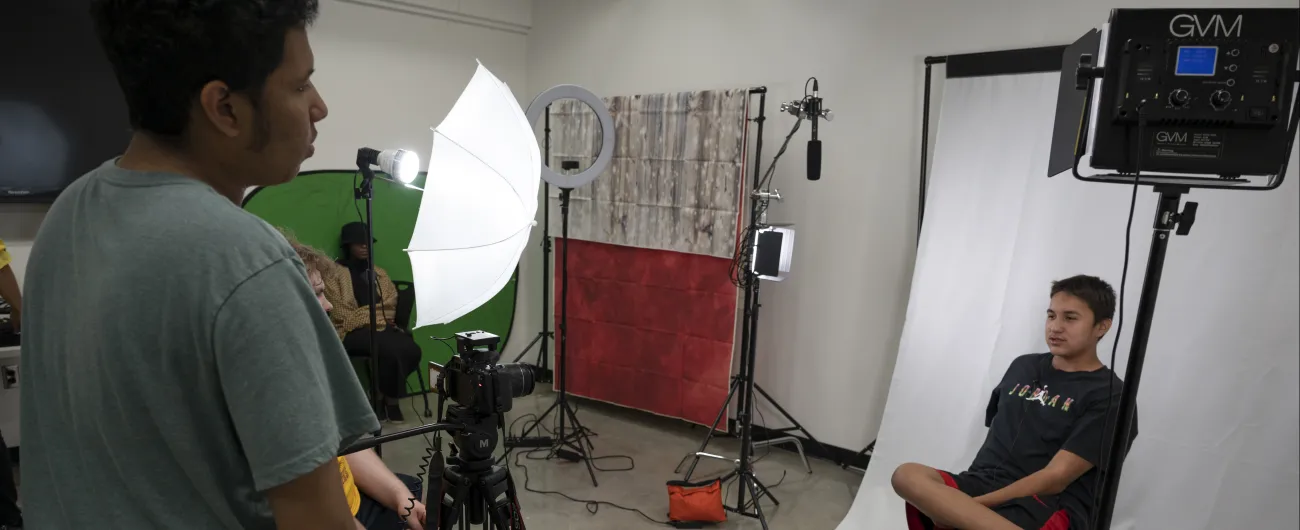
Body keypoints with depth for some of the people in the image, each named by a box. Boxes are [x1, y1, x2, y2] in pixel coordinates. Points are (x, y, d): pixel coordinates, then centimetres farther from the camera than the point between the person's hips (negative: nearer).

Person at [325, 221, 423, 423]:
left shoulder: (380, 273, 20)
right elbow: (340, 313, -6)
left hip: (383, 327, 5)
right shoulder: (334, 275, 3)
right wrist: (373, 317, -10)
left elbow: (391, 304, 12)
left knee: (412, 350, -26)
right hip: (352, 331, -5)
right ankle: (390, 399, -12)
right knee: (392, 349, -33)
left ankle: (389, 392, -4)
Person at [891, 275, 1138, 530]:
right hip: (982, 486, 6)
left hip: (1048, 507, -6)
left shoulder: (1110, 396, -2)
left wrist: (972, 504, -16)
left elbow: (1056, 478, -11)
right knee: (908, 476, -28)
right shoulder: (1022, 366, 18)